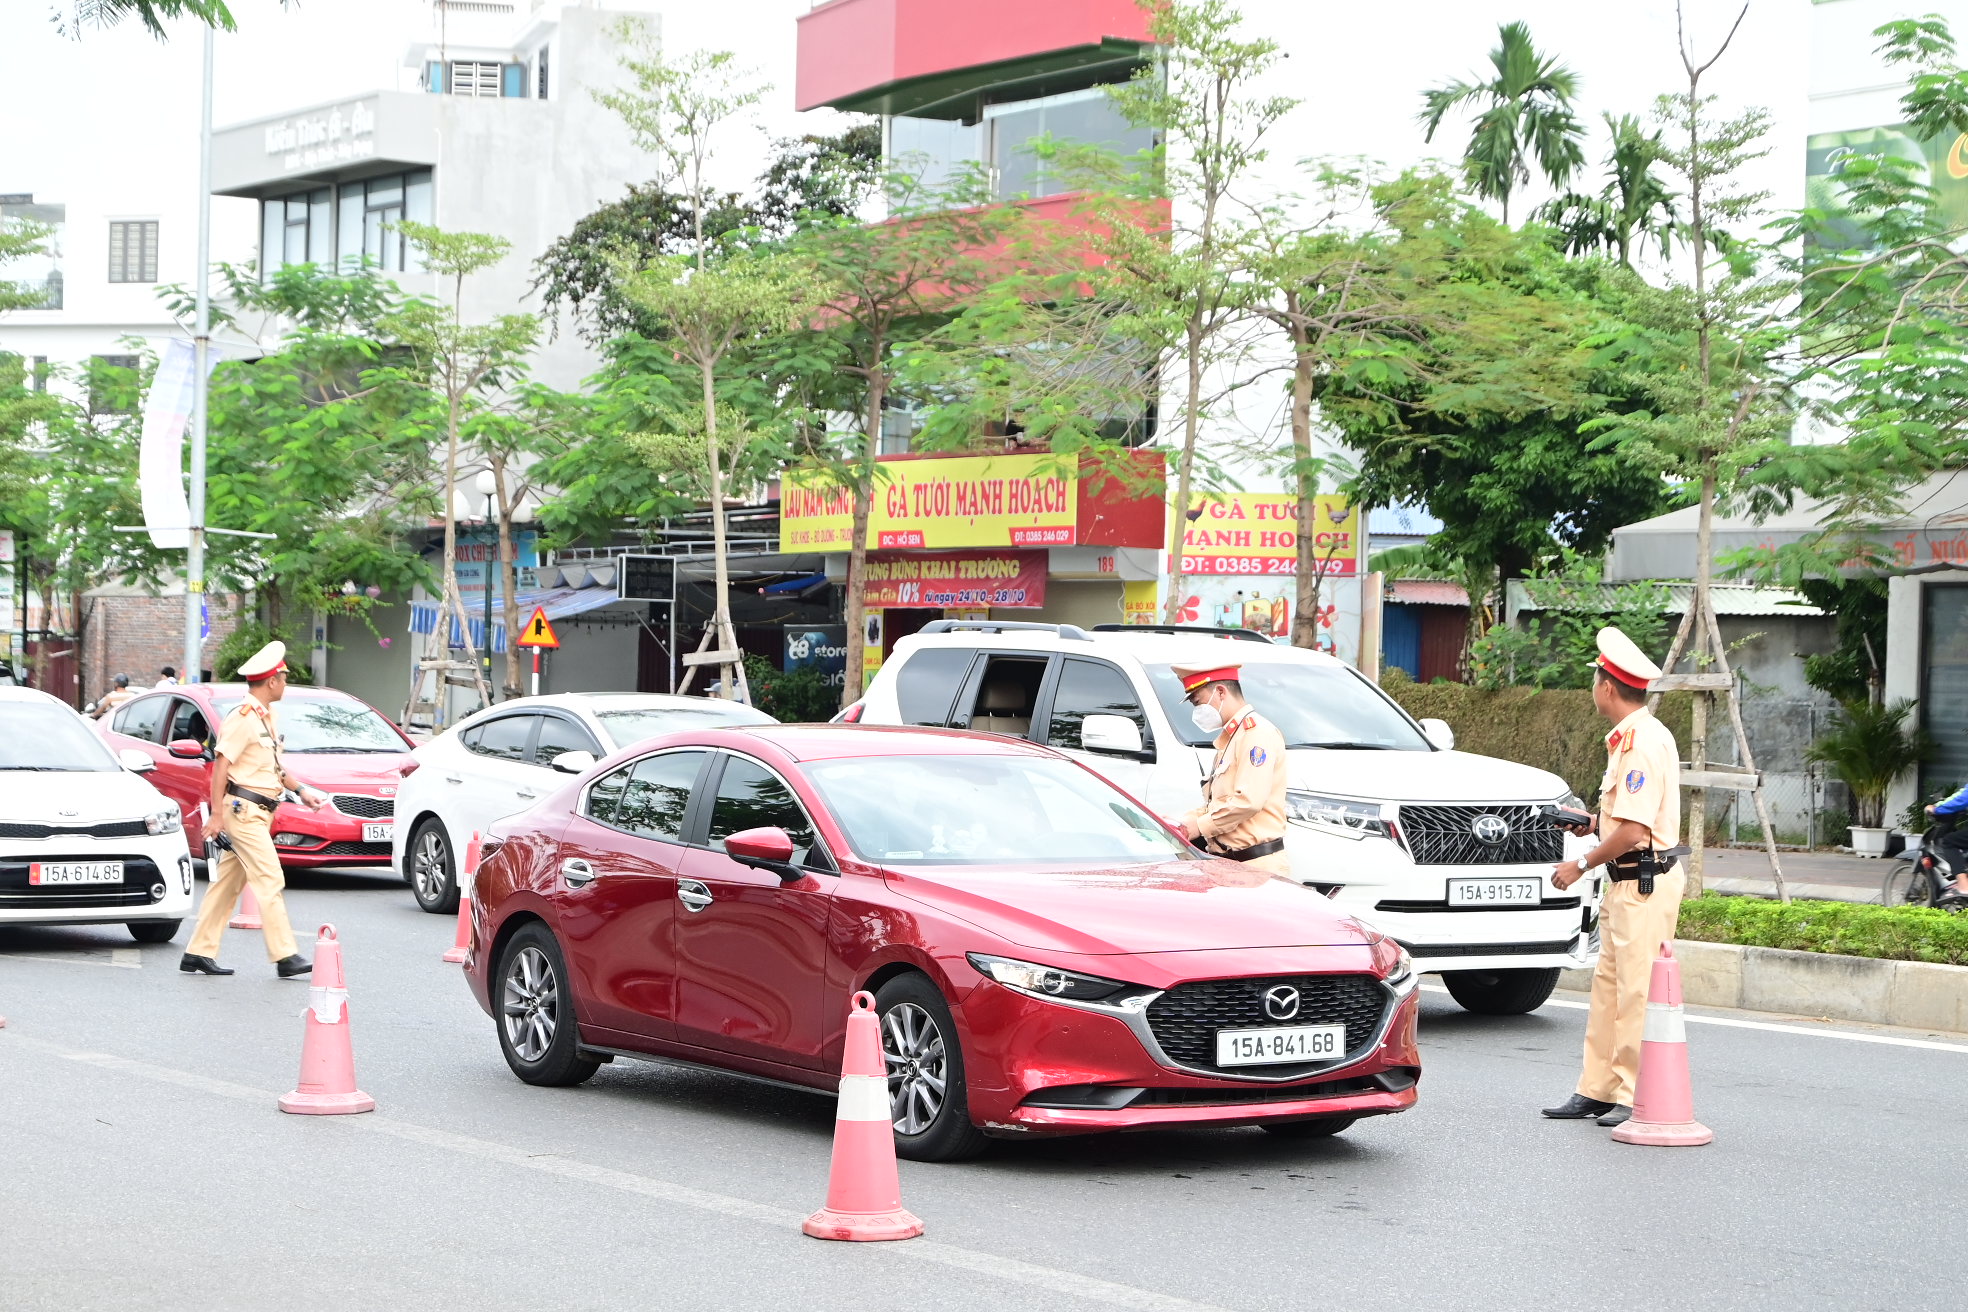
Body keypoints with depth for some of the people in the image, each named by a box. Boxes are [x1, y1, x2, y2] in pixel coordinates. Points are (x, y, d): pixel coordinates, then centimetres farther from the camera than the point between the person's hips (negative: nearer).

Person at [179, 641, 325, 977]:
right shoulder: (244, 718, -13)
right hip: (243, 809, -10)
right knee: (270, 881, -11)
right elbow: (221, 765, -16)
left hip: (257, 813, 10)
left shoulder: (267, 718, 17)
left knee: (227, 883, 10)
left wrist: (301, 790, 20)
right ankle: (285, 956, -13)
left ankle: (198, 953, 13)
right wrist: (217, 815, -19)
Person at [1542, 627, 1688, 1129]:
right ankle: (1598, 1090, 16)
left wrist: (1582, 864, -14)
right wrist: (1591, 823, 15)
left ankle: (1637, 1097, -1)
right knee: (1608, 985, 12)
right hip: (1628, 883, 11)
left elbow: (1634, 830, -23)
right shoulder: (1630, 738, 15)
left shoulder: (1644, 742, -18)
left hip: (1645, 883, -11)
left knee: (1638, 992, -6)